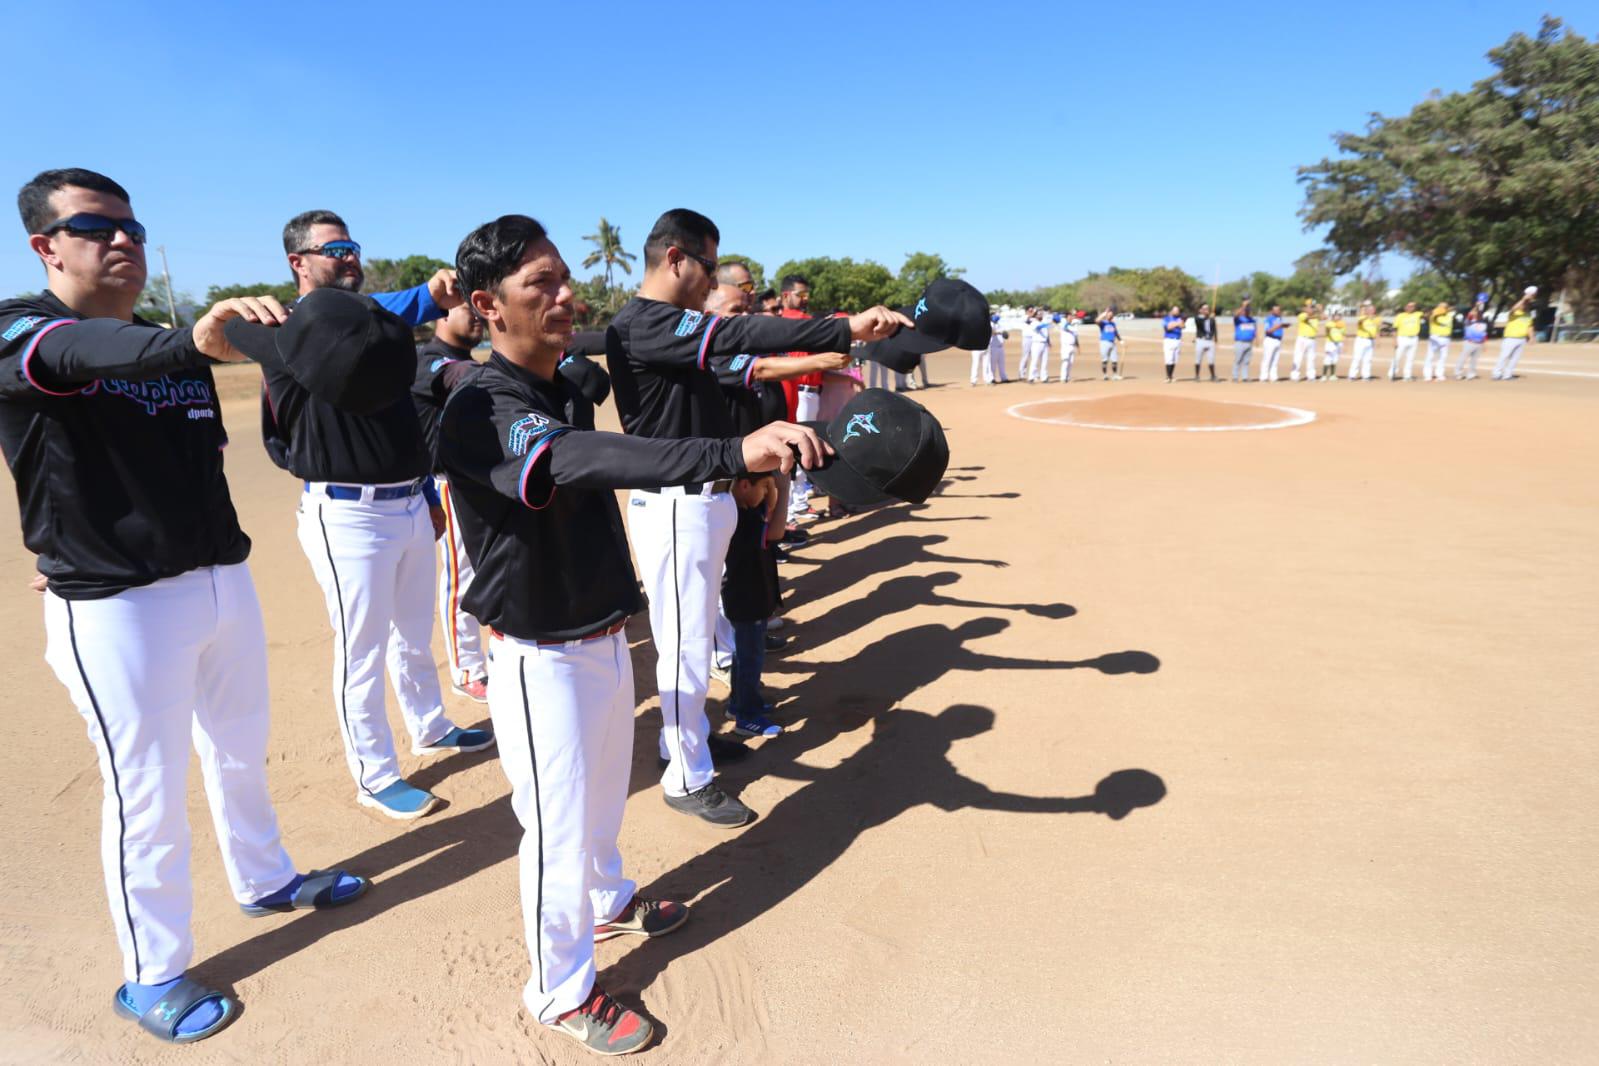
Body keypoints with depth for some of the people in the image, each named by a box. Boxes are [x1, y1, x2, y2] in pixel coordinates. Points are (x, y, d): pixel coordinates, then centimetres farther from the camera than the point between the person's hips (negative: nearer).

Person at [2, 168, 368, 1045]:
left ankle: (264, 879, 43)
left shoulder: (170, 347, 12)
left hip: (223, 580, 7)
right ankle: (152, 977, 22)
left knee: (241, 749, 21)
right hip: (115, 609, -7)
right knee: (147, 791, 3)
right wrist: (192, 341, -55)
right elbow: (78, 356, -35)